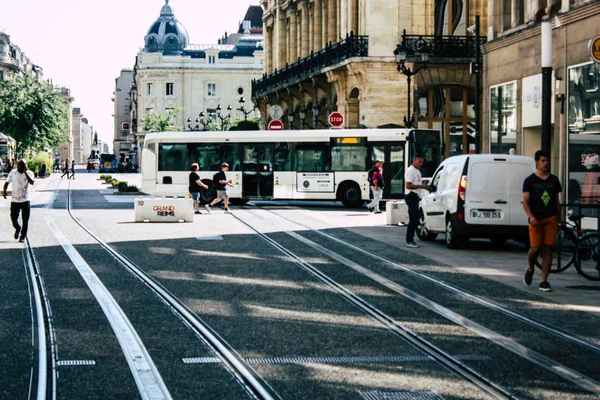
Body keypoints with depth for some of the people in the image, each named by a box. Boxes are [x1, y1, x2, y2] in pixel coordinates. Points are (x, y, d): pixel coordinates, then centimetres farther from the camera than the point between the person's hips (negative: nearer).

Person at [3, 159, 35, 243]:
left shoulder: (29, 173, -3)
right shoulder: (13, 173, 2)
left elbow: (31, 182, -21)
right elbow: (7, 182, 9)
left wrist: (25, 172, -22)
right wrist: (4, 190, -8)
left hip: (25, 200, -2)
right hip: (14, 200, 2)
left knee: (25, 220, -2)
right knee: (13, 218, 2)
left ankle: (23, 236, 11)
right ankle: (17, 229, 34)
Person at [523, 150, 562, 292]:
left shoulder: (554, 180, 13)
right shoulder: (530, 180, 2)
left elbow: (557, 201, 17)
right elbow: (525, 202, -2)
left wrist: (559, 220, 13)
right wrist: (531, 216, -18)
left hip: (551, 219, 3)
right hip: (536, 220, -3)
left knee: (548, 249, -2)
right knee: (535, 248, -7)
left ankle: (543, 281, 2)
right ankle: (531, 269, 25)